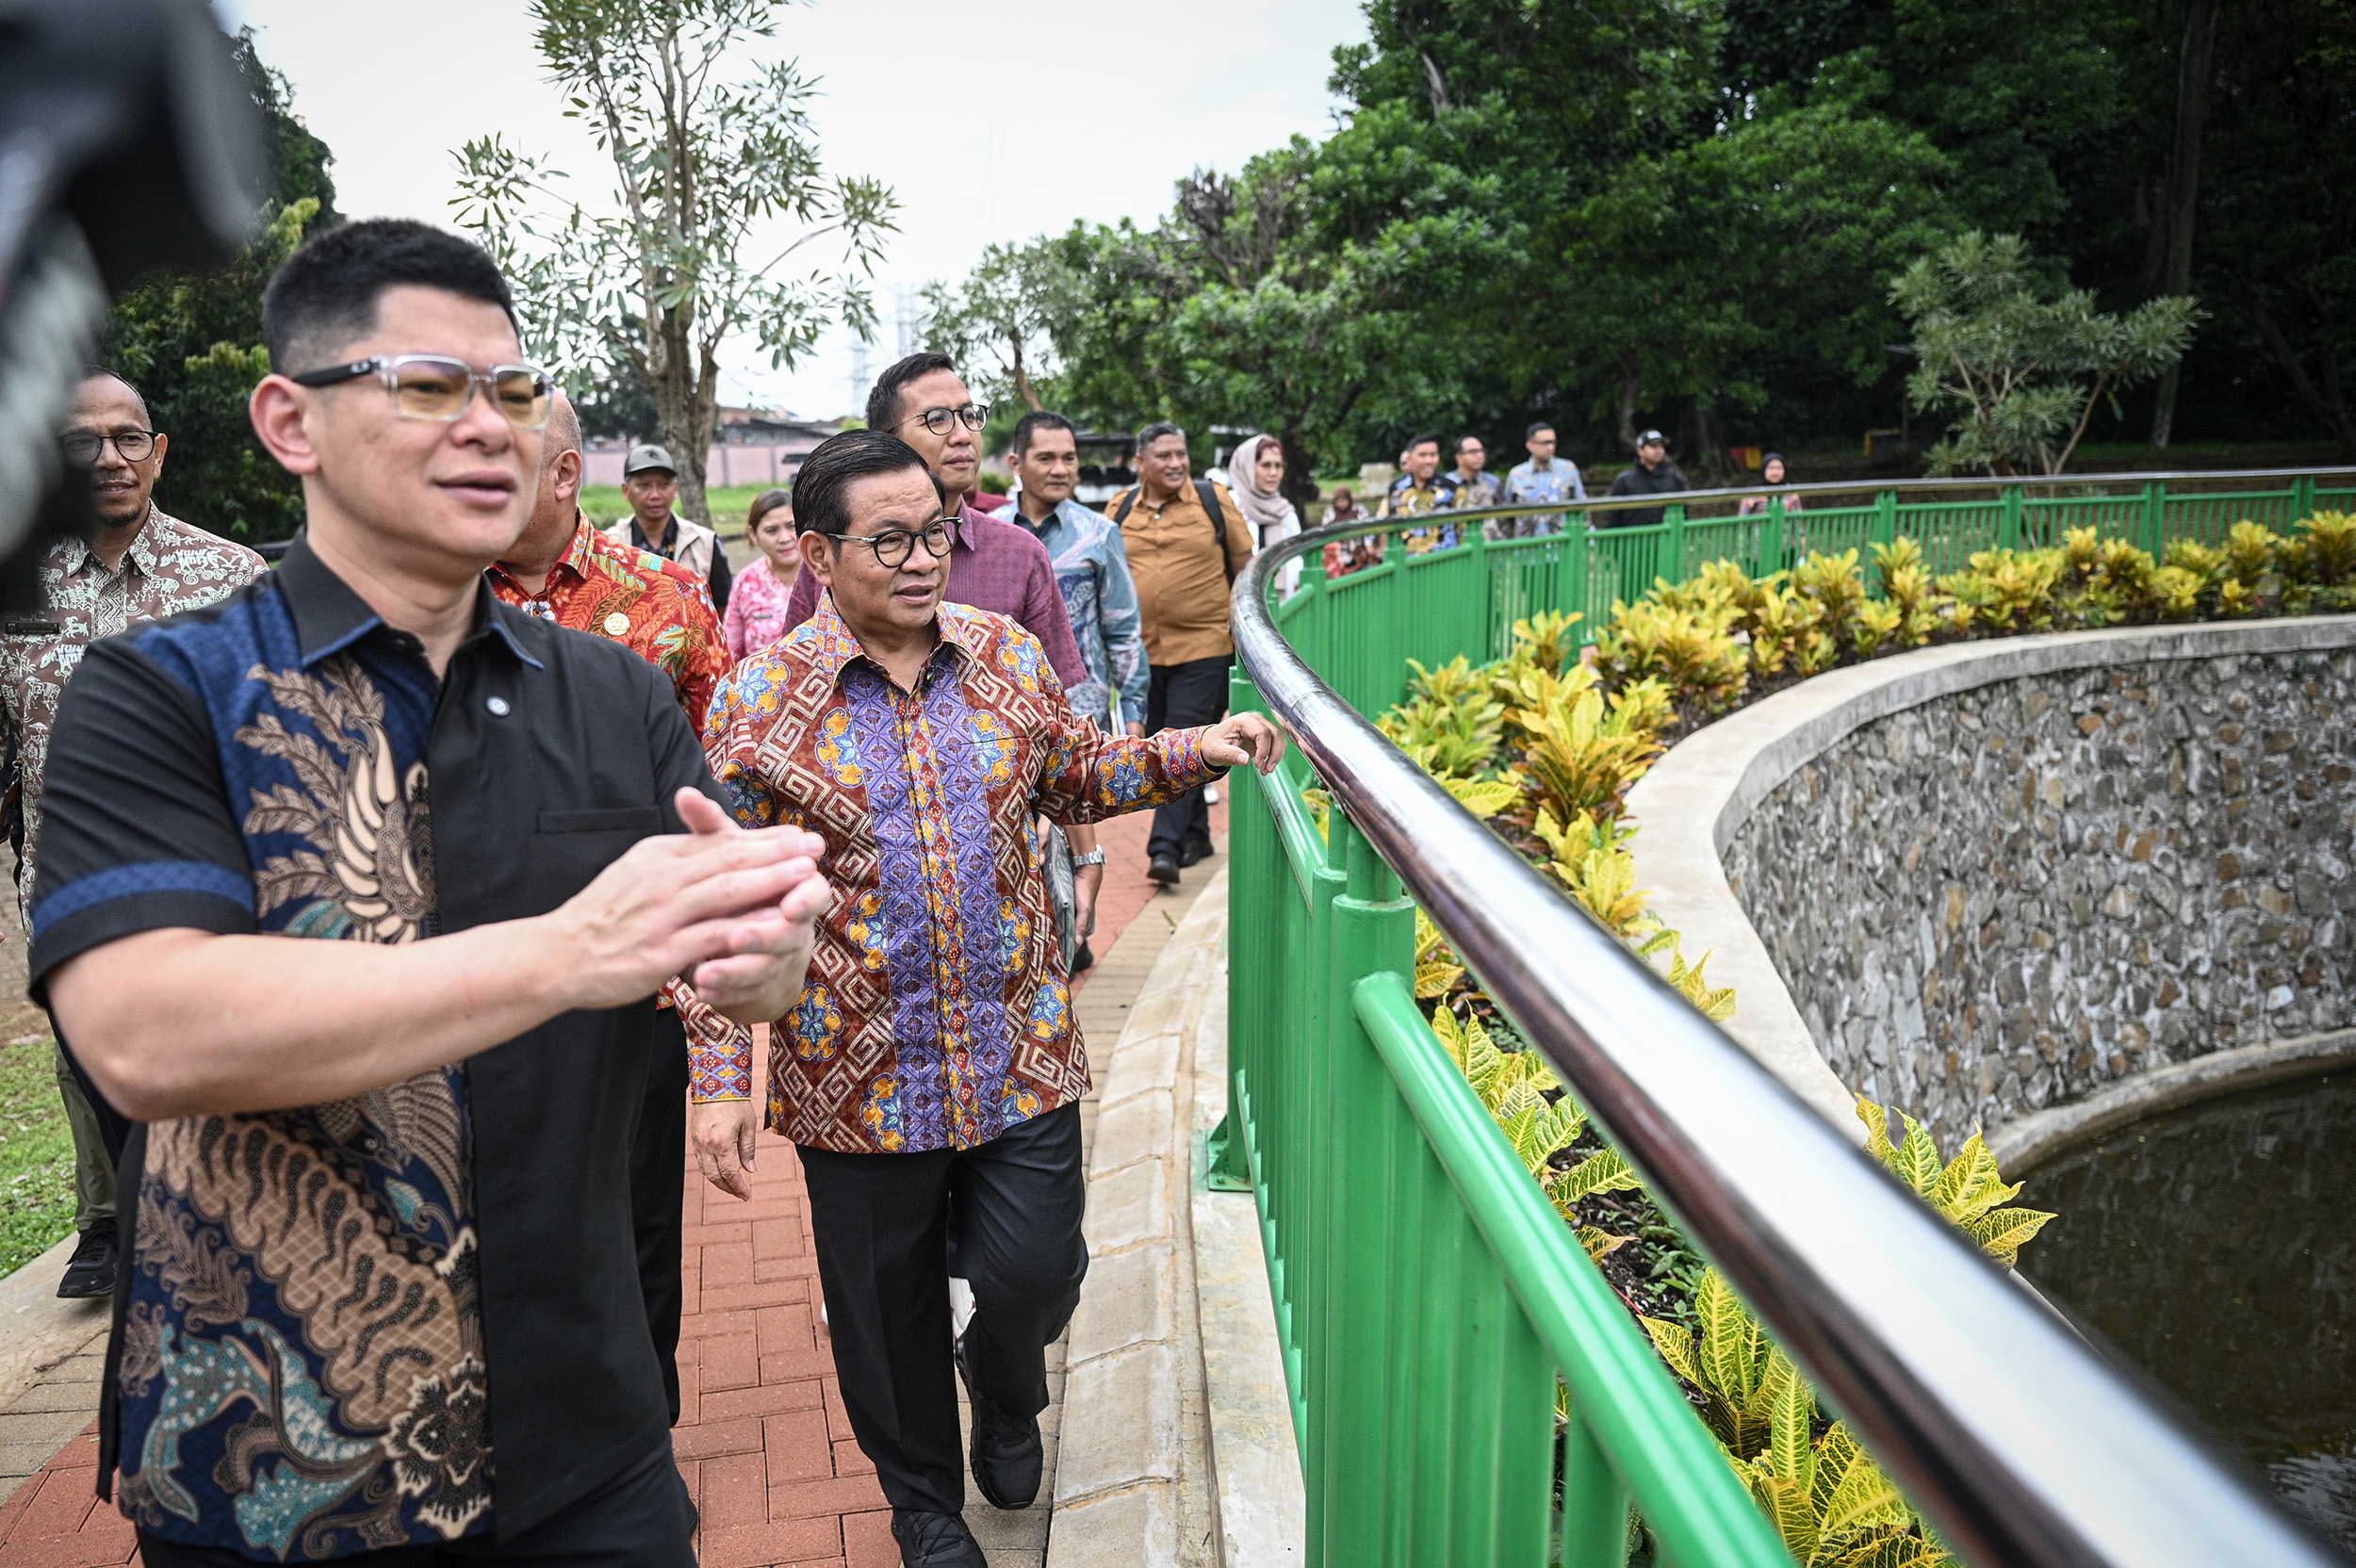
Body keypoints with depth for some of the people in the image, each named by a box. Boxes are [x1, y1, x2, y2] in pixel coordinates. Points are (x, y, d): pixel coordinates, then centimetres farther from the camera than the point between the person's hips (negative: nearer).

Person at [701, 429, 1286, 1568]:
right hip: (860, 1075, -2)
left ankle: (1003, 1390, 45)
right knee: (890, 1314, 14)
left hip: (1021, 1052, 2)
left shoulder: (1007, 656, 1)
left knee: (1035, 1273, 6)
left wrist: (1192, 751, 1)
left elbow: (1078, 778, 16)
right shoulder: (758, 702, -9)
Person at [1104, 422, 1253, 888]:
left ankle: (1166, 846, -11)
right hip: (1143, 651, 4)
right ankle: (1196, 835, 27)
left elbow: (1244, 564, 6)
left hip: (1204, 646, -4)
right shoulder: (1120, 509, 8)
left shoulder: (1213, 500, 1)